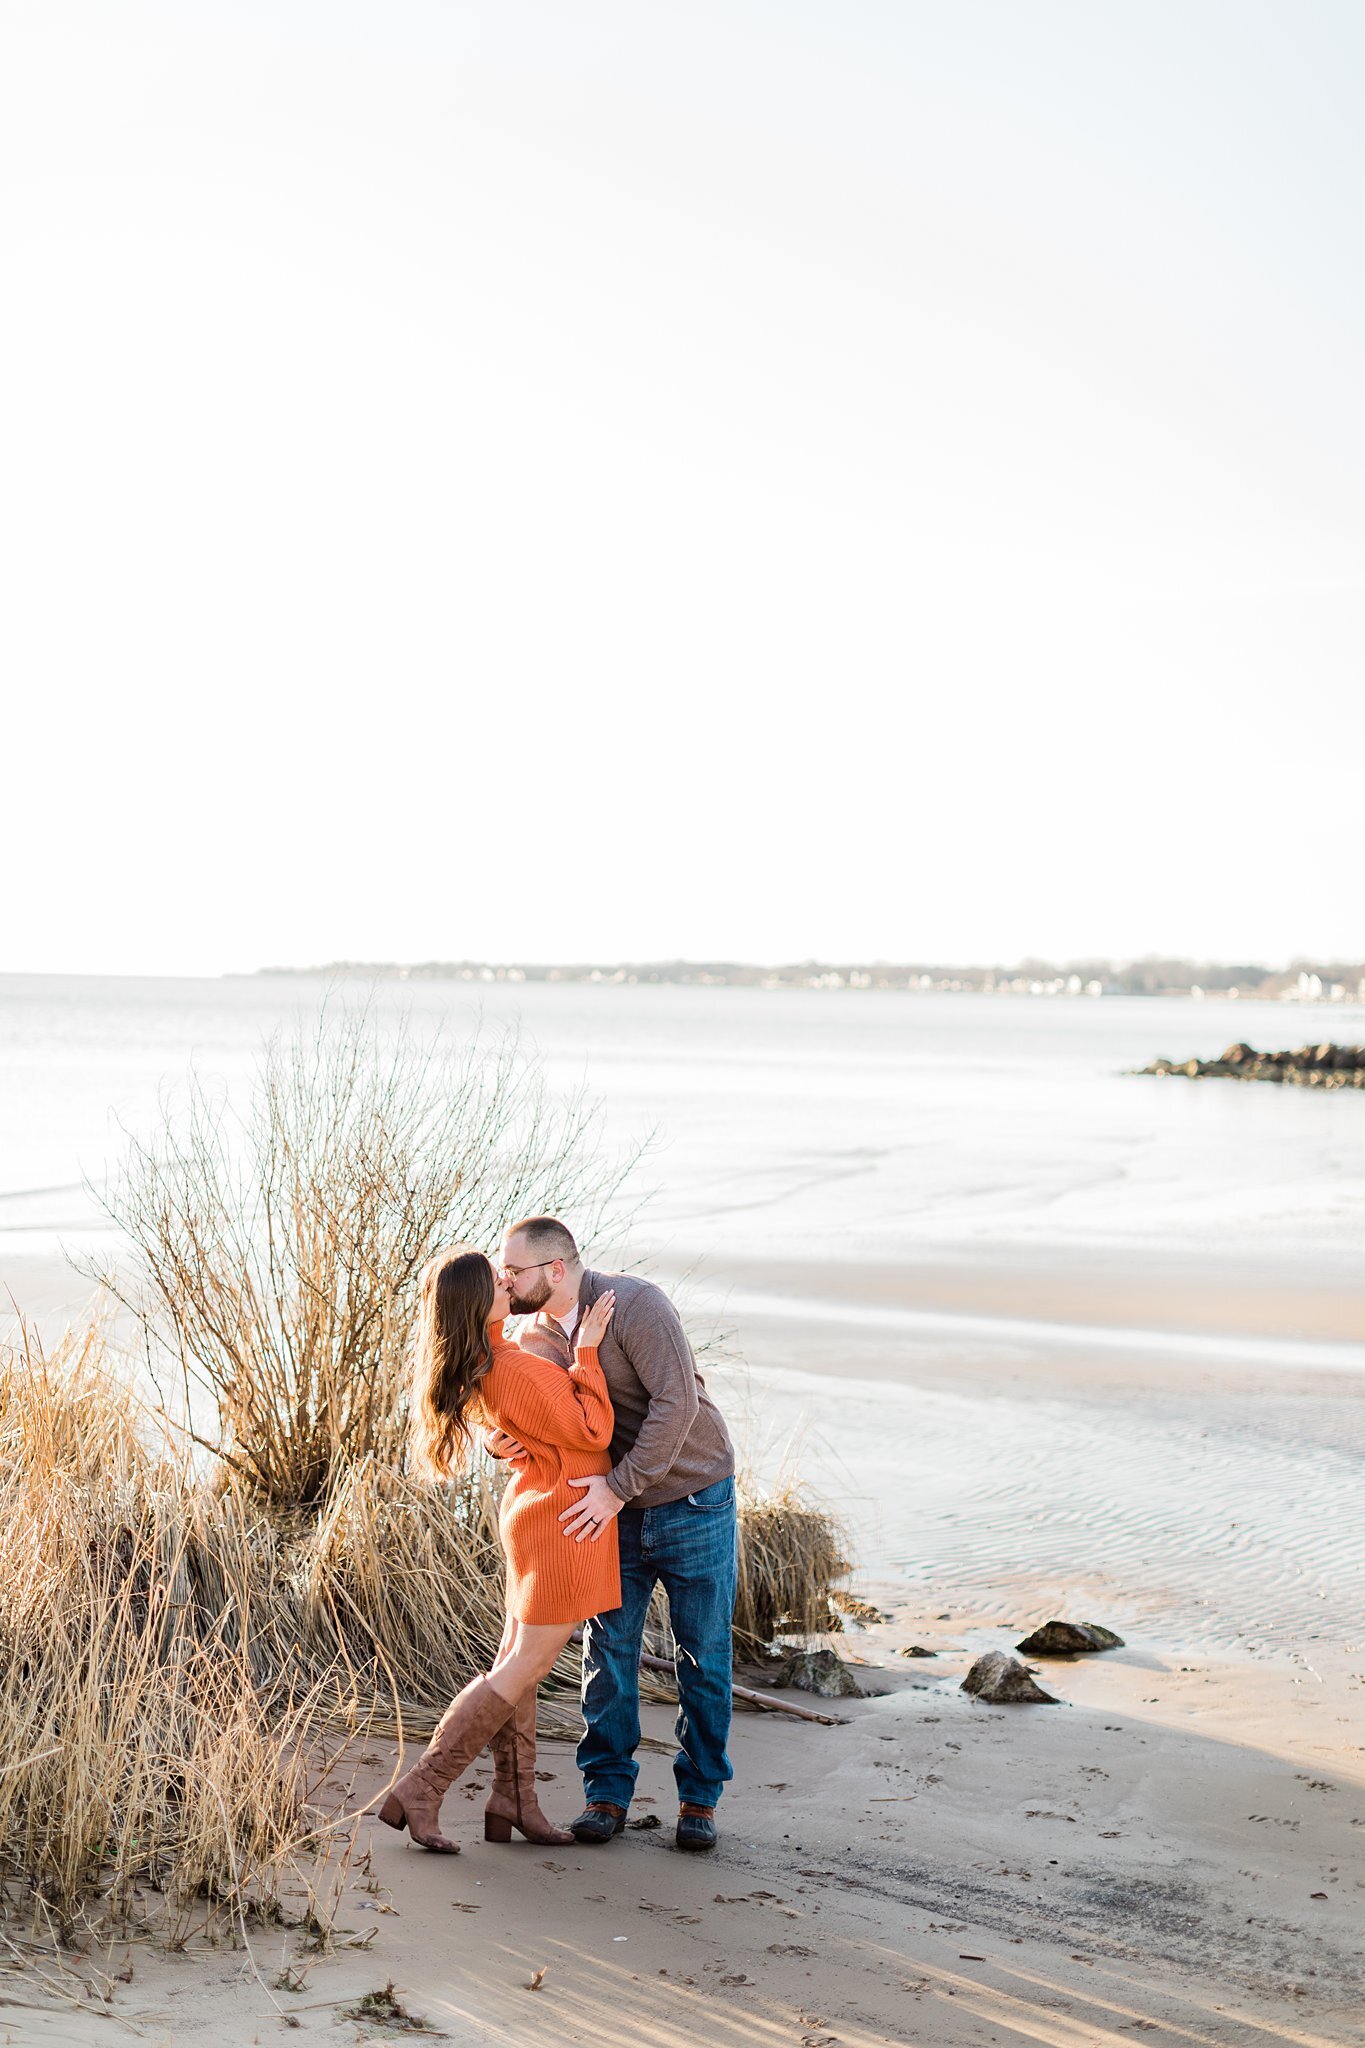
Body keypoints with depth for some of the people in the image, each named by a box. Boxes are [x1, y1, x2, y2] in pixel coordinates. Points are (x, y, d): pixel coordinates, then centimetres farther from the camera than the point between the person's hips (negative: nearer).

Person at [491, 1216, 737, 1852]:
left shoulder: (635, 1304, -22)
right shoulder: (535, 1336, 0)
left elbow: (676, 1403, -30)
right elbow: (532, 1425, 6)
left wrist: (618, 1485, -31)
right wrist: (500, 1442, -19)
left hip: (692, 1500, -5)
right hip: (616, 1511, 5)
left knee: (702, 1652, 3)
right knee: (608, 1646, 1)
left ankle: (699, 1798, 14)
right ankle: (607, 1794, 11)